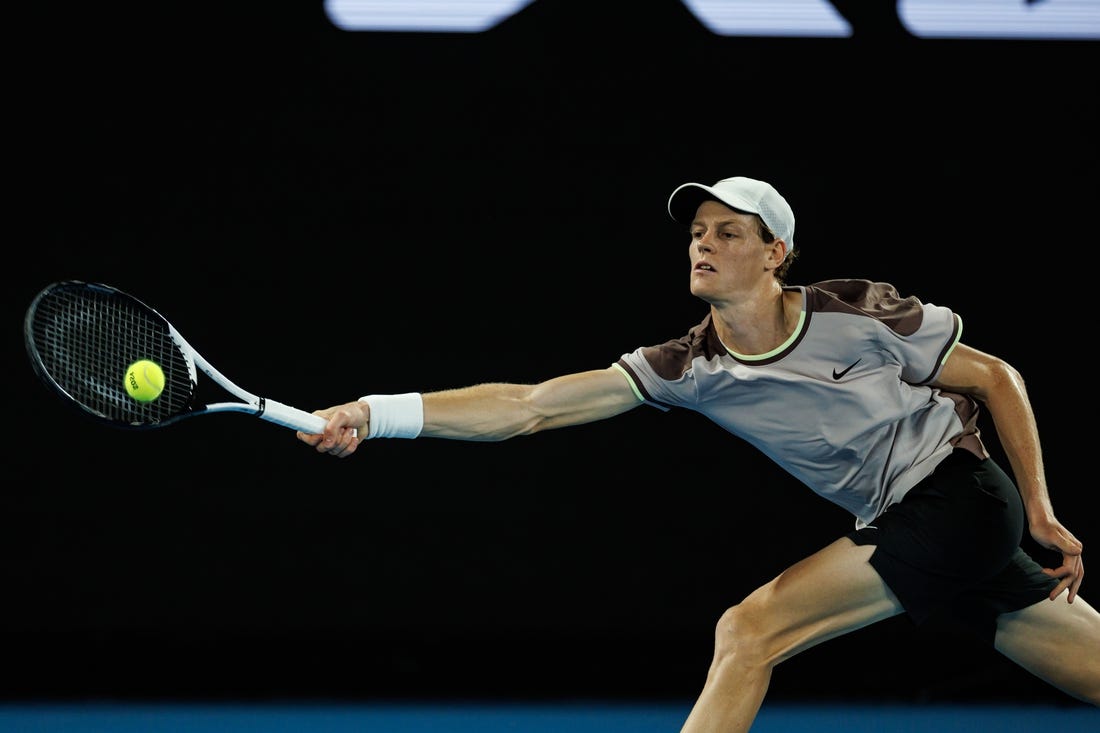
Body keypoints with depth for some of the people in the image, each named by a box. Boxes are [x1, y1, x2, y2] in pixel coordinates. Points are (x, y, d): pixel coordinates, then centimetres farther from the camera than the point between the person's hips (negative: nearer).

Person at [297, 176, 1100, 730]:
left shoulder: (858, 315, -14)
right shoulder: (688, 369, -3)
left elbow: (998, 379, -3)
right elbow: (529, 406, -10)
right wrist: (372, 415, -20)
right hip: (895, 525, 5)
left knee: (749, 630, -12)